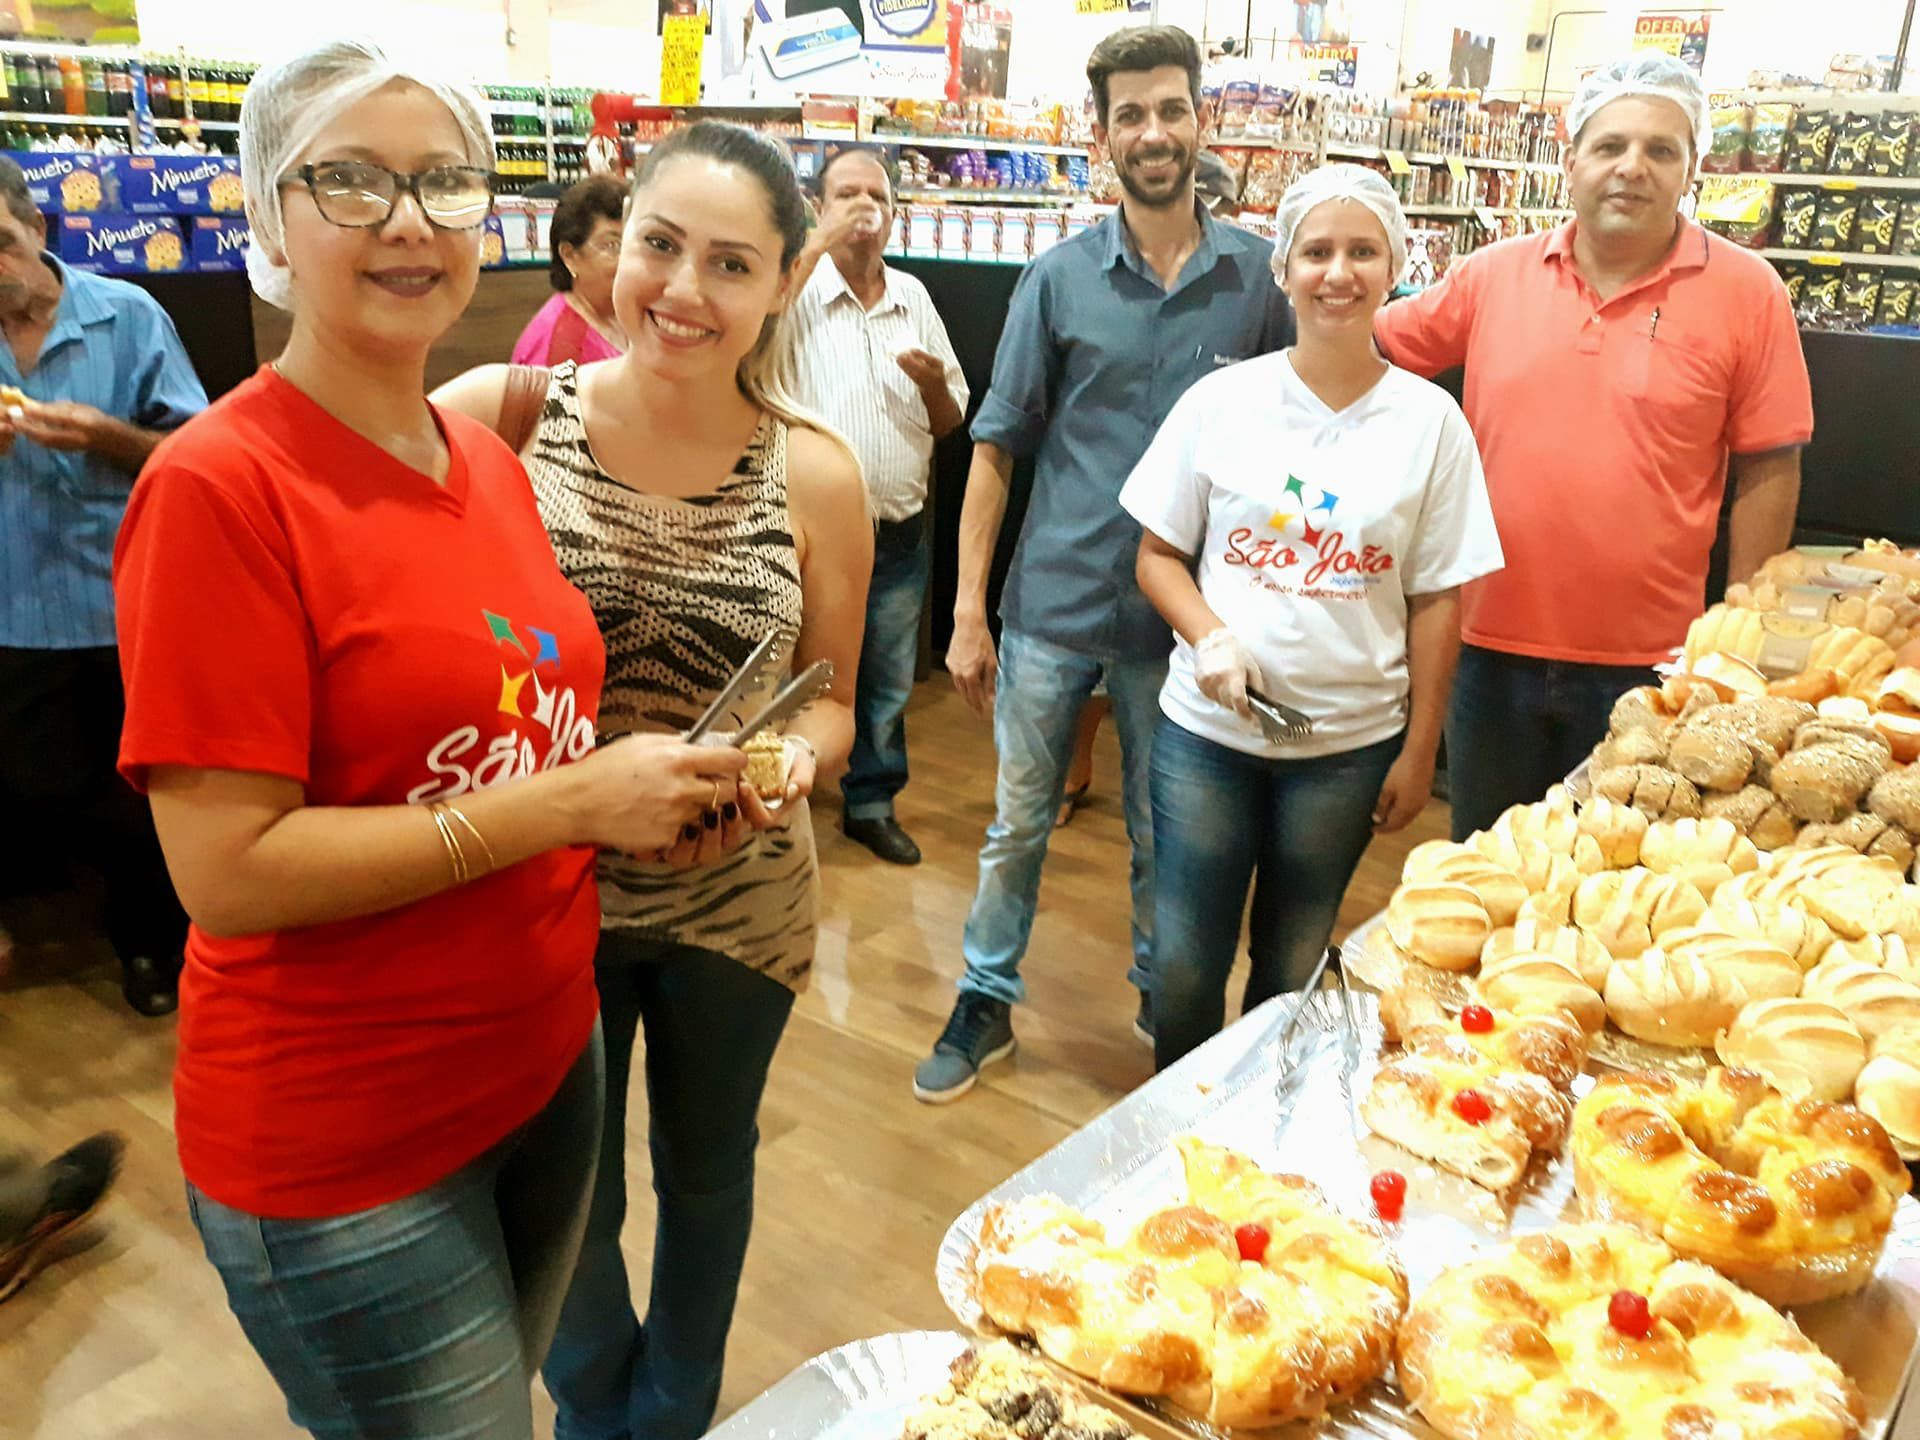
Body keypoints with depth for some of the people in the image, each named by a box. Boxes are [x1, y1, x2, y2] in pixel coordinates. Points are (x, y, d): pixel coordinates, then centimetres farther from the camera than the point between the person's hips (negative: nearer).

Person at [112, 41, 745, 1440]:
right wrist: (572, 803, -23)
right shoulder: (218, 485, -18)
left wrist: (654, 781, -4)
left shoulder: (490, 457, 3)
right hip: (341, 1146, -6)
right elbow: (227, 870, -22)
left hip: (549, 1057, 7)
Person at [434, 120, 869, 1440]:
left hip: (734, 899, 1)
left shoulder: (816, 475, -9)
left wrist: (793, 762, -23)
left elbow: (830, 701, 0)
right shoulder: (495, 413, -11)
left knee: (707, 1172, 23)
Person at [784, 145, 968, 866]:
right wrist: (821, 241, -26)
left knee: (888, 682, 15)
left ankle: (872, 802, 32)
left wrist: (934, 383, -10)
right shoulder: (797, 286, -5)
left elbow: (950, 422, 13)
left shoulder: (913, 297, 8)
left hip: (901, 532, 4)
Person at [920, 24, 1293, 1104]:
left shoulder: (1258, 277, 0)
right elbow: (1000, 446, 0)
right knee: (1018, 822, 11)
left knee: (1163, 830, 15)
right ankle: (987, 1002, 29)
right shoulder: (1059, 278, -2)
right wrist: (968, 607, -4)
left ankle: (1163, 997, 37)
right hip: (1054, 600, 0)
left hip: (1179, 609, 0)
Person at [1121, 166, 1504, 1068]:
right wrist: (1210, 638, -15)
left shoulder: (1430, 421, -3)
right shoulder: (1221, 401, -3)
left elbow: (1436, 599, 0)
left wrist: (1419, 750, 0)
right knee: (1182, 968, 7)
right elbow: (1158, 554, 3)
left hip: (1349, 746, 0)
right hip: (1206, 732, 0)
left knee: (1291, 970, 15)